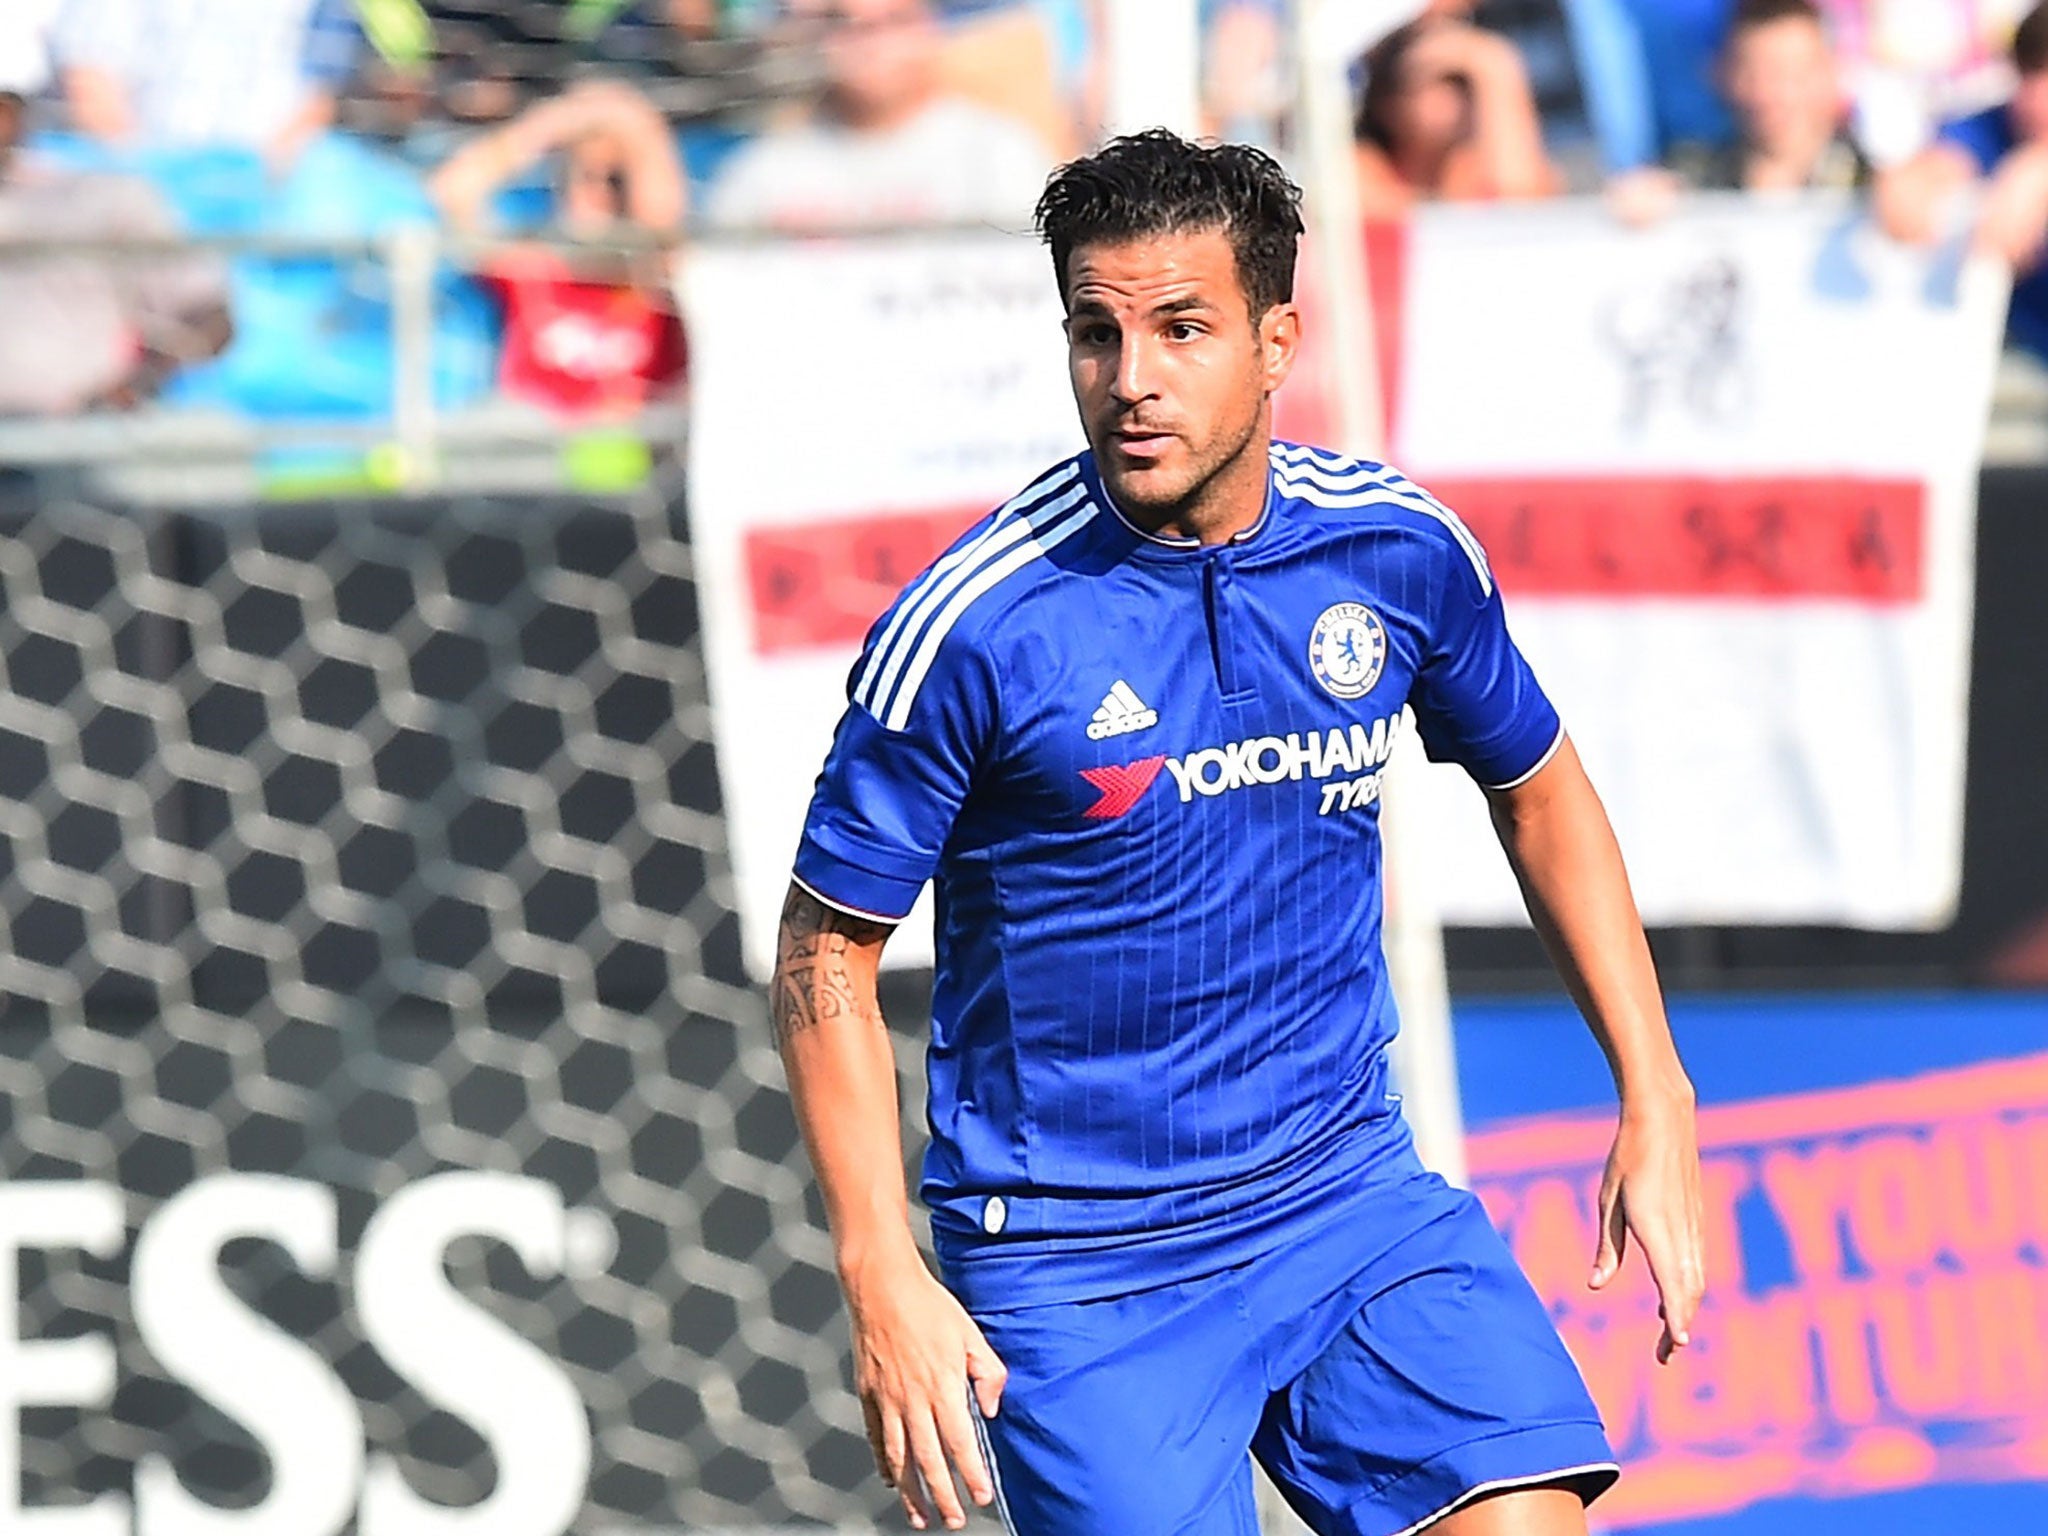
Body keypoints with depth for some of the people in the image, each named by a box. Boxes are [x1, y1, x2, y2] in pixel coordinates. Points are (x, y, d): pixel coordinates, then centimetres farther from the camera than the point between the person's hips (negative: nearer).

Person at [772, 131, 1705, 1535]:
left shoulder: (1400, 550, -2)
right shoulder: (973, 627, -14)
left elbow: (1539, 789, 16)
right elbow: (827, 952, -6)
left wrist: (1655, 1101, 11)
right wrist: (884, 1282, -13)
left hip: (1350, 1196, 3)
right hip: (1074, 1260, -3)